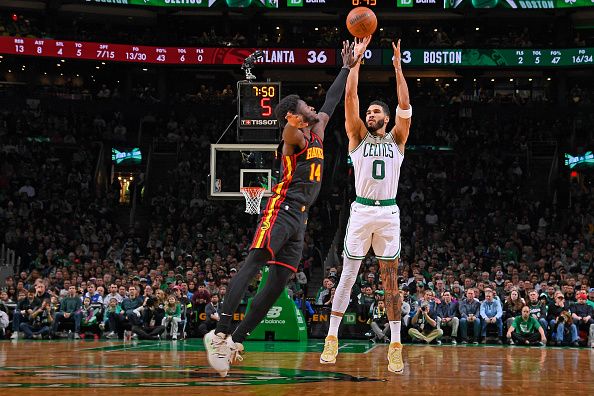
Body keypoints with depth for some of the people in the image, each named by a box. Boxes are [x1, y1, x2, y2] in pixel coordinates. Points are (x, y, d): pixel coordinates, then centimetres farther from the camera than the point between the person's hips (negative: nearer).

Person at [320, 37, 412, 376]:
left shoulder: (397, 139, 9)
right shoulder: (358, 137, 8)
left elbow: (405, 104, -4)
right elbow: (350, 97, -1)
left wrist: (397, 65, -6)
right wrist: (357, 58, -3)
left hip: (389, 213, 0)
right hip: (361, 211, 0)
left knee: (391, 281, 3)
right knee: (348, 277, 2)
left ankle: (396, 345, 5)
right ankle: (332, 338, 7)